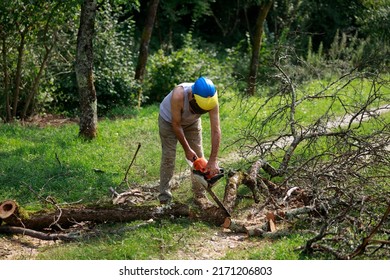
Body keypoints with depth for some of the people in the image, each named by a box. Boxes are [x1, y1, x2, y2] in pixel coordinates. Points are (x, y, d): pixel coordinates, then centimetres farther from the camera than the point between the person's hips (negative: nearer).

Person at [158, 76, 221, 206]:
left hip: (192, 122, 3)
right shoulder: (178, 95, -44)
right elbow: (176, 125, -30)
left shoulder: (211, 100, -35)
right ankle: (164, 197, -4)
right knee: (168, 156, -9)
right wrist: (187, 149, -23)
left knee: (198, 157, -2)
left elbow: (216, 130, -33)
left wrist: (213, 161, -36)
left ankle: (200, 195, 7)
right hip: (169, 119, -3)